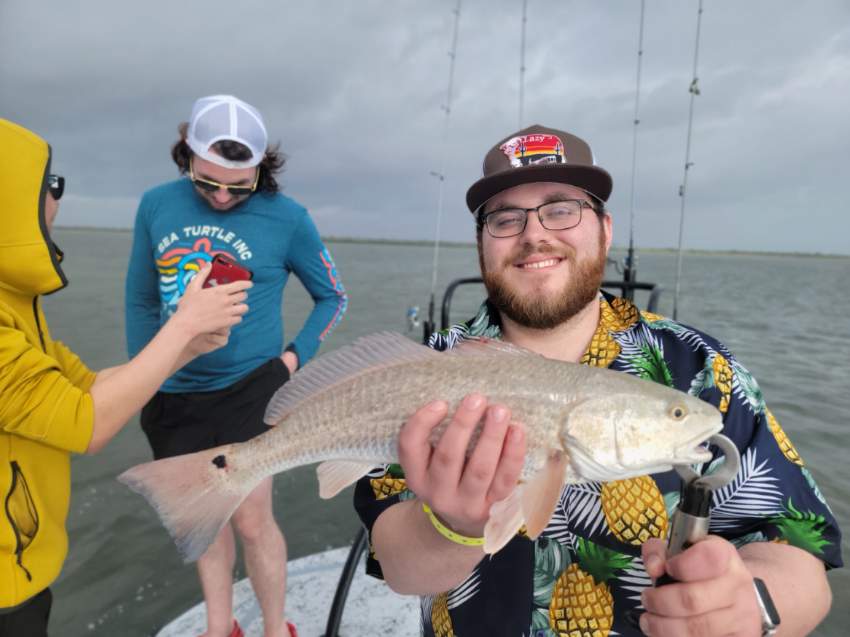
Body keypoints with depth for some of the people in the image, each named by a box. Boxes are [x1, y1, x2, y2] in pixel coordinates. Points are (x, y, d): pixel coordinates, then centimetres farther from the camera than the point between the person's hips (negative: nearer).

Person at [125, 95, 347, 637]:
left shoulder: (287, 217, -9)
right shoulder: (156, 205, 0)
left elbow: (334, 297, 3)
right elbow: (142, 300, 10)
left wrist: (295, 356, -8)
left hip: (249, 388, -4)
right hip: (174, 394, 4)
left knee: (251, 520, 1)